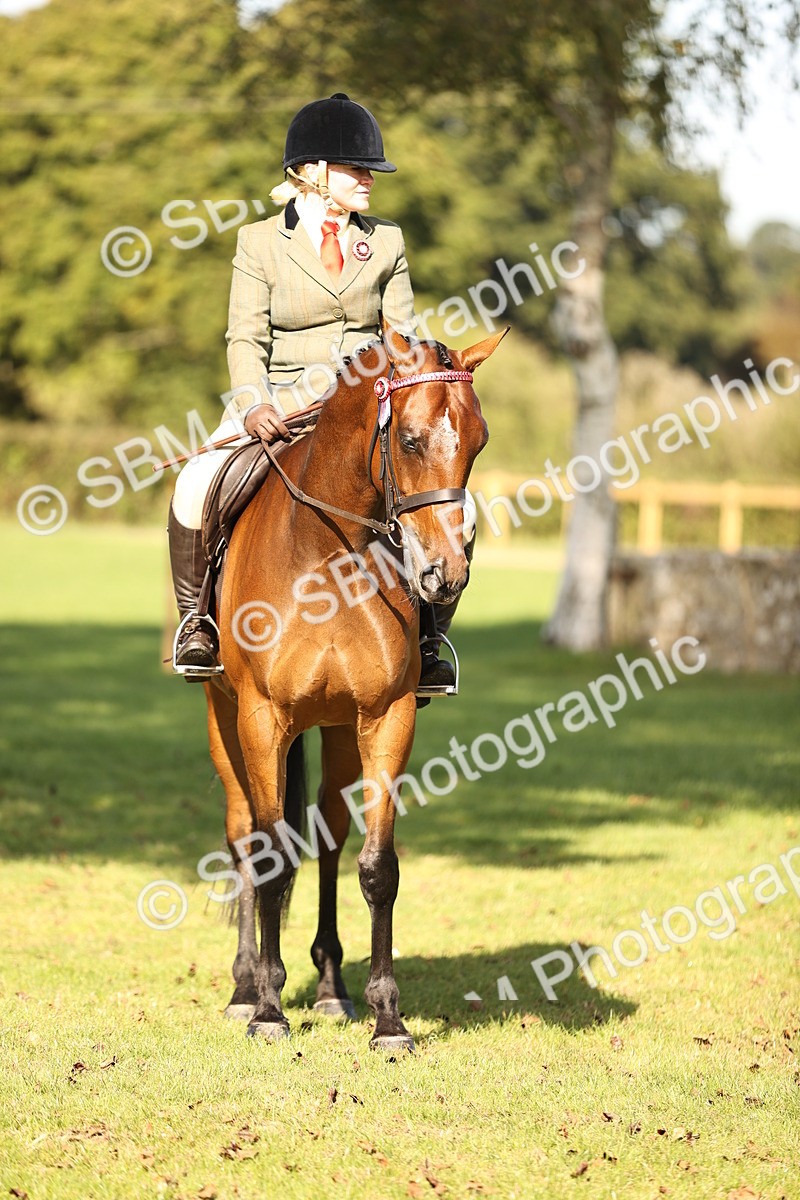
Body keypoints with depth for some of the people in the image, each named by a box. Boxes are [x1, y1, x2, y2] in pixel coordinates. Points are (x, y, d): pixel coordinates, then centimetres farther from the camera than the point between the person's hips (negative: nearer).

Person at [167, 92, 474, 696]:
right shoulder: (260, 241, 2)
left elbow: (404, 336, 11)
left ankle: (424, 634, 0)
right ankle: (197, 616, -6)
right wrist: (253, 404, -21)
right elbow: (246, 338, -3)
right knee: (197, 486, -29)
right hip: (279, 405, -2)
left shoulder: (386, 242, 9)